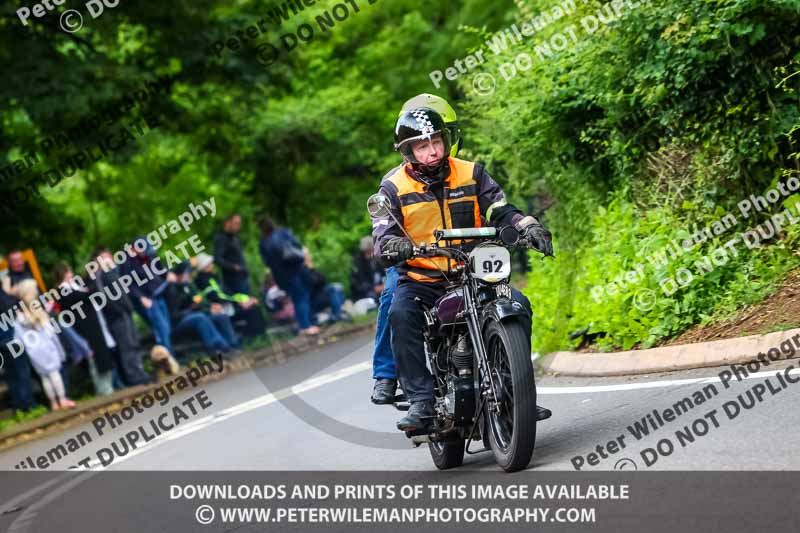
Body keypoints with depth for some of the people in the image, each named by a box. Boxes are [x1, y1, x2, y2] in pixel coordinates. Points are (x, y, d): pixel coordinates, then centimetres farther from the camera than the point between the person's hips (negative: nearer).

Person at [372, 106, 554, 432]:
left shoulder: (472, 174, 6)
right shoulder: (394, 188, 1)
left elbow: (500, 211, 2)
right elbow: (383, 232, -8)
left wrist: (528, 226, -19)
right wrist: (396, 245, -33)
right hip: (420, 280, -2)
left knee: (517, 305, -21)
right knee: (401, 315, -33)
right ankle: (421, 402, -31)